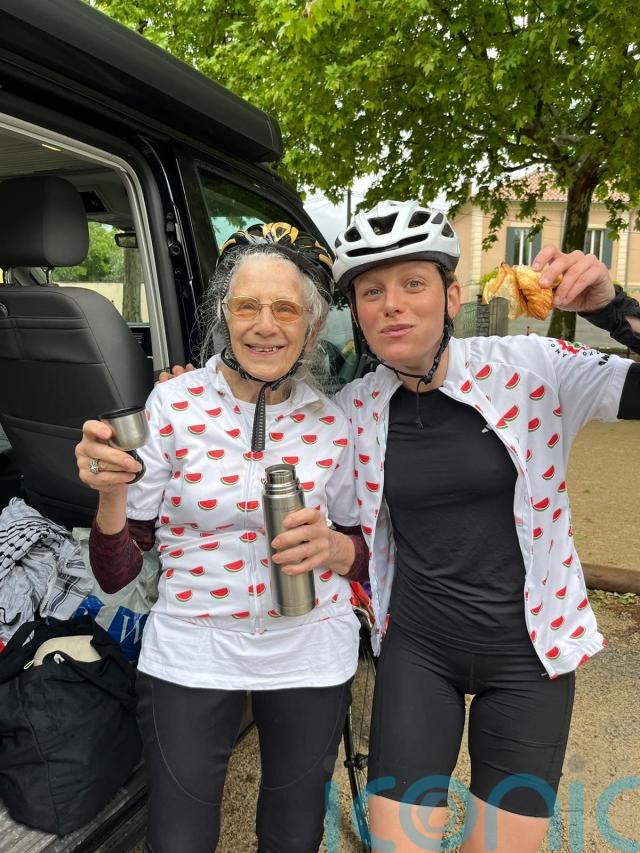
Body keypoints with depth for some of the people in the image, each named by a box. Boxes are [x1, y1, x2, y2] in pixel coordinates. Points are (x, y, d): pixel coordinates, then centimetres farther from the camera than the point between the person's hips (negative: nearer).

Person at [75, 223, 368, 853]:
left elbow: (362, 548, 6)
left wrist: (333, 547, -17)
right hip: (190, 652, -1)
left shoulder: (334, 421, -6)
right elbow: (116, 574, -7)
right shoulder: (171, 405, -11)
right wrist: (110, 492, -27)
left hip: (309, 654, 2)